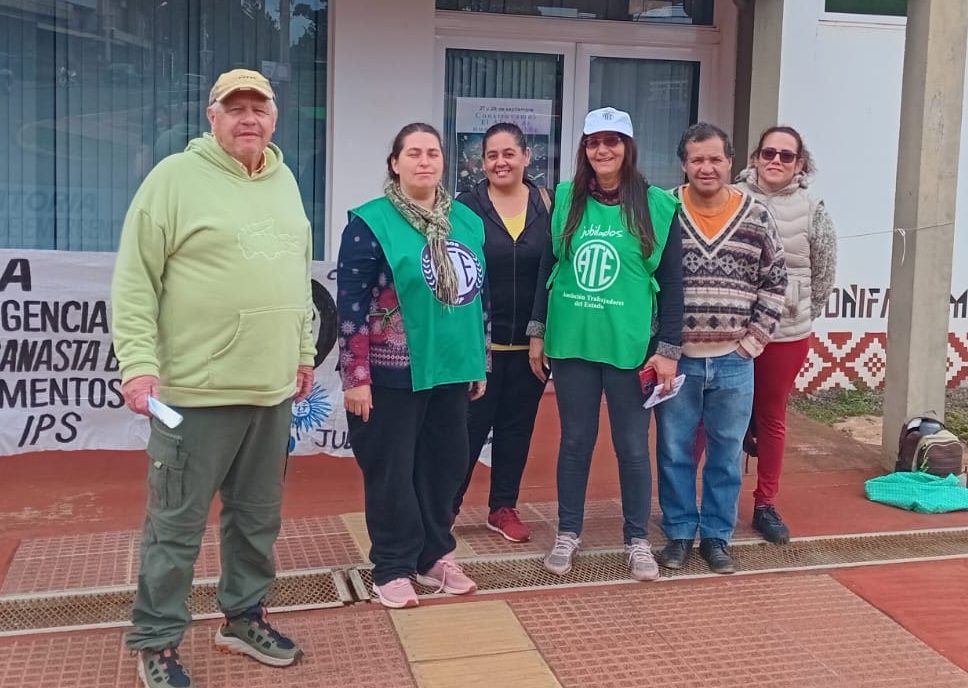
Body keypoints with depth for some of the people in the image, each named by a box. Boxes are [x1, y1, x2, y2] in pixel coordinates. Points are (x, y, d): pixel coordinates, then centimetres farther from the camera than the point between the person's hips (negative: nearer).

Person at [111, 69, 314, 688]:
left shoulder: (284, 182, 13)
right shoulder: (176, 177, -7)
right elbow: (135, 282, -10)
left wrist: (304, 351, 18)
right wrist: (139, 362, -17)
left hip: (273, 388, 6)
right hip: (197, 389, -6)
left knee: (258, 517, 16)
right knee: (178, 525, 3)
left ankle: (245, 618, 34)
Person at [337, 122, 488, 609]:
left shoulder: (467, 221, 9)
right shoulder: (370, 222, -9)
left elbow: (477, 295, 16)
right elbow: (351, 306, -12)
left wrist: (480, 362, 16)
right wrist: (355, 377, -15)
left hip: (451, 370, 6)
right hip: (392, 375, -5)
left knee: (446, 464, 12)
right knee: (391, 472, 4)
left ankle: (435, 555, 29)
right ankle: (393, 567, 18)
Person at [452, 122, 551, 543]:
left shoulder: (546, 205, 2)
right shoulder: (467, 206, -4)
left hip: (530, 341, 3)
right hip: (479, 340, -2)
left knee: (517, 426, 11)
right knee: (470, 425, 2)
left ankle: (504, 508, 24)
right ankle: (446, 504, 19)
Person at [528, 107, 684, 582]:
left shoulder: (657, 205, -4)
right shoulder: (565, 199, 2)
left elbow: (671, 282, -2)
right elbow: (548, 268, 8)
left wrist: (669, 348, -5)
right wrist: (538, 332, 7)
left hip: (630, 346, -2)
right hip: (572, 342, 2)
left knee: (632, 445, 7)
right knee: (575, 440, 12)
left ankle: (637, 540, 23)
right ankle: (568, 533, 26)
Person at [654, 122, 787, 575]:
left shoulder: (757, 218, 0)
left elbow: (774, 283, 6)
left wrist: (753, 341, -1)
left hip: (733, 362, 1)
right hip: (675, 358, -1)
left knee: (726, 454, 10)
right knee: (674, 452, 8)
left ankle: (717, 536, 24)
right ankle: (679, 533, 23)